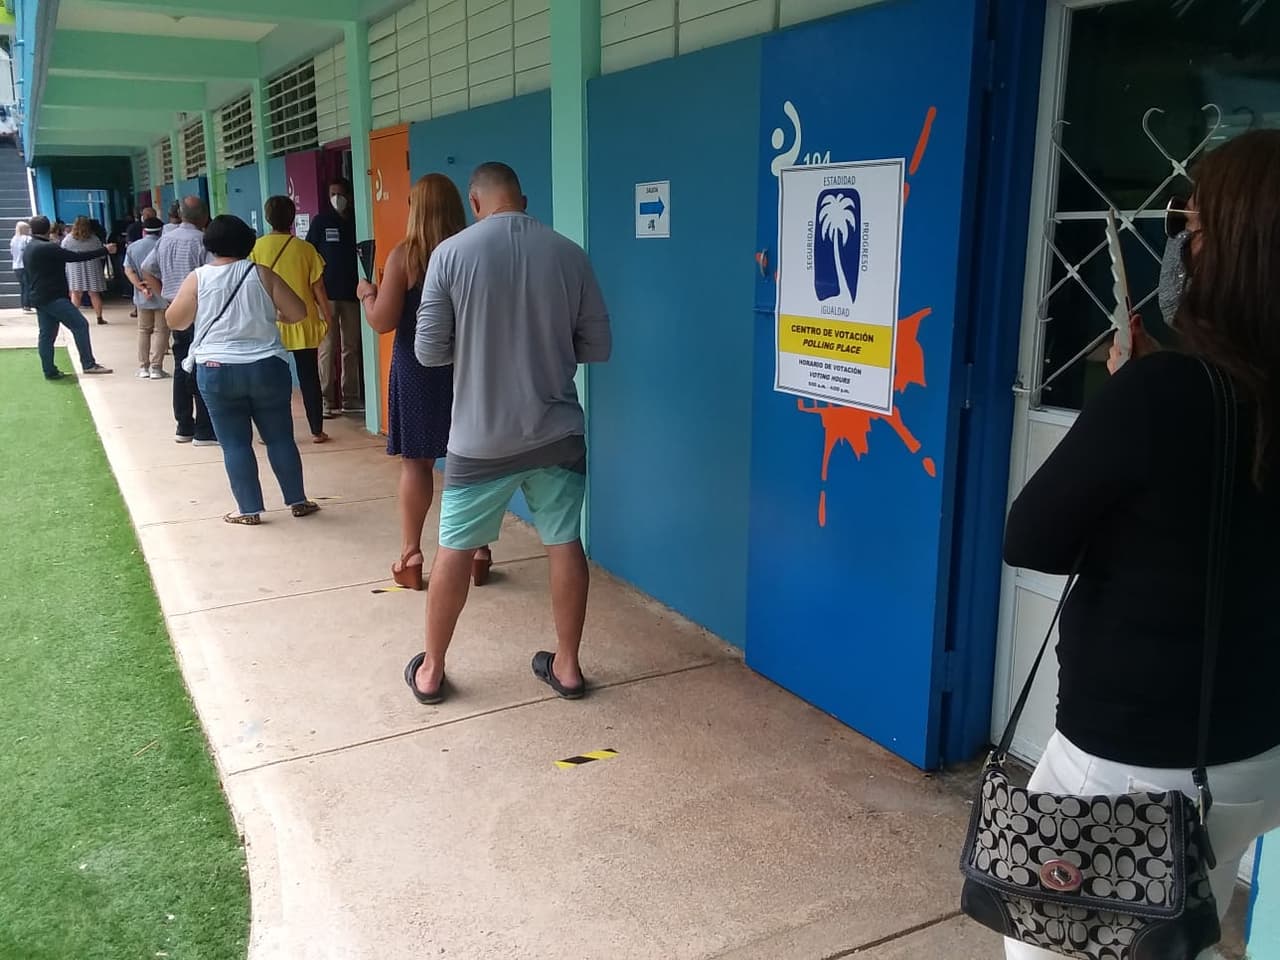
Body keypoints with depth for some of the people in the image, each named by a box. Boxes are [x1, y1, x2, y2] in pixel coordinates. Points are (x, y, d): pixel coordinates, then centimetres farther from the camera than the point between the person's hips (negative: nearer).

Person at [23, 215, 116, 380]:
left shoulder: (28, 251, 16)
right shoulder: (48, 248, -15)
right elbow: (76, 256, -16)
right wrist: (104, 250, -11)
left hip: (39, 298, 10)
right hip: (54, 297, -10)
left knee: (46, 334, 9)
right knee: (80, 325, -9)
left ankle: (50, 371, 9)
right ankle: (88, 364, -12)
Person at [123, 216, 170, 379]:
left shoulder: (132, 247, 6)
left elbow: (128, 271, -3)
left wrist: (141, 287, -11)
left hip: (142, 297, 4)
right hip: (162, 295, -4)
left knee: (144, 331, 14)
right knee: (160, 331, 1)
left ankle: (143, 368, 14)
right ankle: (156, 368, -4)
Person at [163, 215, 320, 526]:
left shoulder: (197, 278, -1)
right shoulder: (261, 274, -1)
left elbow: (175, 321, 4)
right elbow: (298, 313, 0)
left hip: (217, 371, -1)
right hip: (268, 367, 1)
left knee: (235, 443, 6)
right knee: (280, 438, 10)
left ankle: (249, 509, 7)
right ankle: (297, 501, 15)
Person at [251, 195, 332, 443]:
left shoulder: (257, 247, -5)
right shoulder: (305, 248, -7)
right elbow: (318, 287, -3)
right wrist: (327, 315, 9)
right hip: (302, 323, 0)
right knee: (309, 378, 7)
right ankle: (317, 431, 11)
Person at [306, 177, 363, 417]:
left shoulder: (356, 221, 9)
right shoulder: (321, 221, 4)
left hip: (351, 292, 3)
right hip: (326, 293, -2)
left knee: (351, 347, 6)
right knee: (328, 348, -4)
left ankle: (350, 398, 13)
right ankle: (328, 400, -1)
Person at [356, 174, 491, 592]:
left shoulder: (404, 254, -10)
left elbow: (382, 322, -11)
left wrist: (366, 294, 8)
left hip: (418, 368, -2)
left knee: (416, 462, 7)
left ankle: (411, 557, 12)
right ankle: (478, 552, 15)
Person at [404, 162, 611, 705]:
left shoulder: (451, 253, -9)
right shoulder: (569, 254, -3)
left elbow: (429, 352, -6)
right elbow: (597, 347, 3)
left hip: (481, 435, -1)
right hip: (557, 430, 2)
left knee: (456, 549, 11)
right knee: (565, 543, 12)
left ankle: (431, 671, 23)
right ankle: (566, 665, 22)